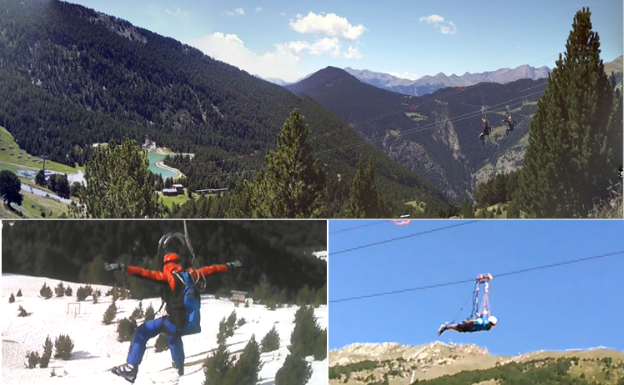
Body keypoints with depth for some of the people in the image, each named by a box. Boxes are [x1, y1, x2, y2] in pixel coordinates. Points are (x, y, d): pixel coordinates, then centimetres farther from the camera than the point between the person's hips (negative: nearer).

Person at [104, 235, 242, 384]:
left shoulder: (167, 276, -5)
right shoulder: (190, 274, 10)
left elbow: (145, 273, -16)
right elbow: (210, 269, 23)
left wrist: (123, 268, -20)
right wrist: (229, 266, 36)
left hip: (177, 323, -6)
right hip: (192, 324, 6)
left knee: (143, 332, 7)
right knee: (173, 333, 40)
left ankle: (130, 368, -4)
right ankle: (179, 365, 54)